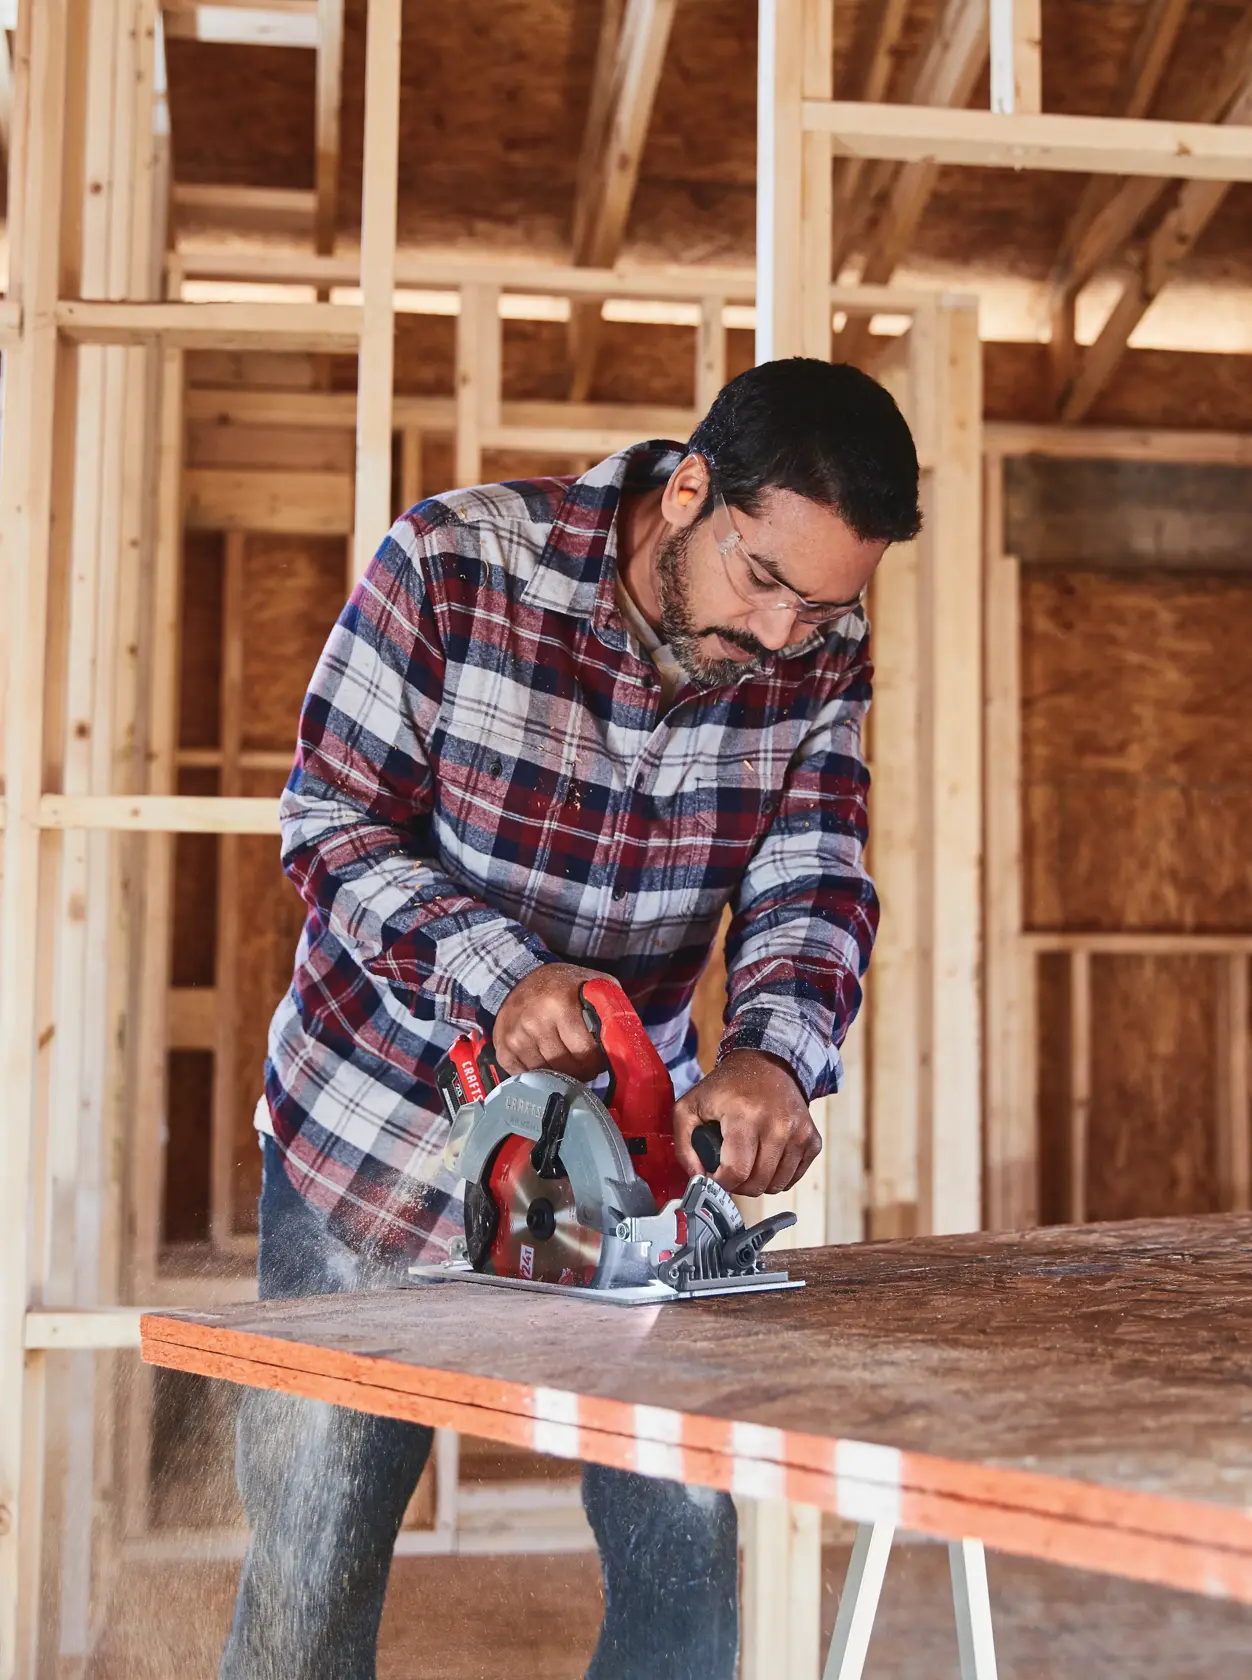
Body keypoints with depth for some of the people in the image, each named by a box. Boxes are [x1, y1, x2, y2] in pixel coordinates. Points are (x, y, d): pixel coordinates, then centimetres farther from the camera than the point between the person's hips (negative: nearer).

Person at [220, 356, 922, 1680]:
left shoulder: (820, 659, -7)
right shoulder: (453, 564, -18)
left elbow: (812, 885, -10)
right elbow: (331, 819, -15)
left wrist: (774, 1052, -32)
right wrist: (494, 973, -31)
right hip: (384, 1118, -3)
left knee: (683, 1548, 7)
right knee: (312, 1559, 5)